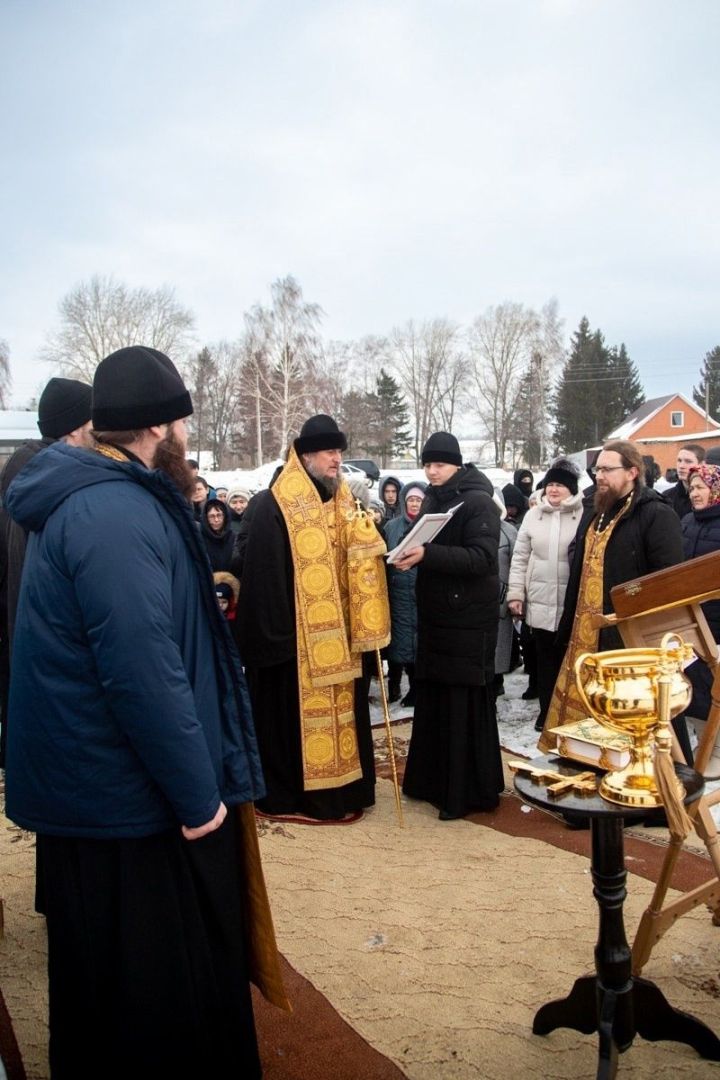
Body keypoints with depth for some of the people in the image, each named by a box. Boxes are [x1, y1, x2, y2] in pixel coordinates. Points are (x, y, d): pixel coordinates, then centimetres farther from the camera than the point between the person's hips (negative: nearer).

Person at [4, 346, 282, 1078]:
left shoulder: (96, 498, 9)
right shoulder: (115, 514, -25)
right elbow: (143, 673, -28)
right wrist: (197, 793, -22)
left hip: (104, 784, 10)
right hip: (132, 795, -10)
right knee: (158, 983, 9)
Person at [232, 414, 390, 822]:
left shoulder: (343, 503, 11)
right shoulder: (273, 506, -13)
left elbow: (357, 563, 16)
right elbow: (261, 573, -17)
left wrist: (361, 624, 3)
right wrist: (275, 632, -19)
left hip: (336, 632, 7)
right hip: (296, 634, -7)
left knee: (339, 708, 14)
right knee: (295, 713, 3)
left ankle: (339, 788, 27)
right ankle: (291, 794, 16)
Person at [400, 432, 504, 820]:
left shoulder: (478, 501, -11)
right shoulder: (432, 498, 12)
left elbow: (482, 558, -22)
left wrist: (428, 554, -29)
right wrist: (410, 555, 0)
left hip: (469, 617, -7)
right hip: (434, 613, 7)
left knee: (466, 703, -1)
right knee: (433, 699, 12)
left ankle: (469, 791, 10)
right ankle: (434, 780, 25)